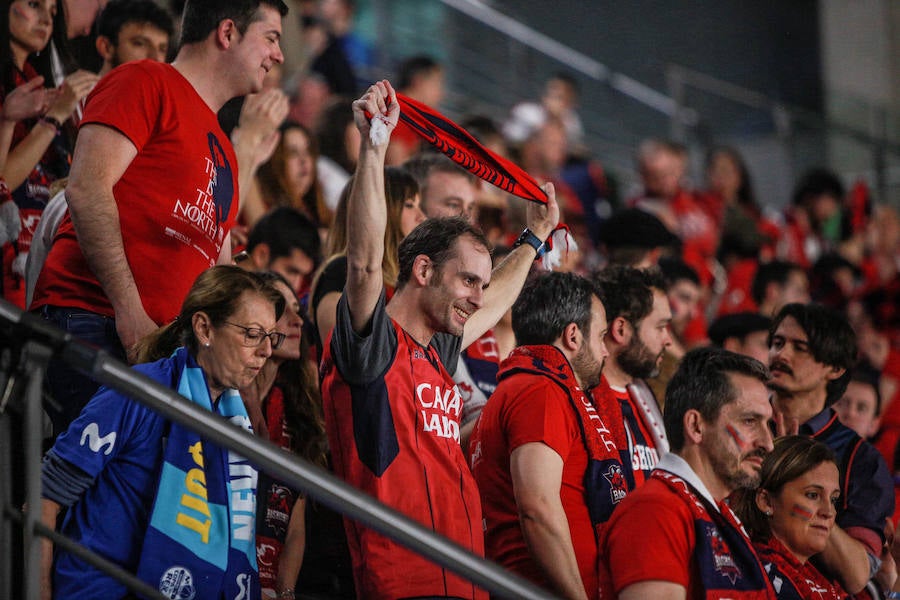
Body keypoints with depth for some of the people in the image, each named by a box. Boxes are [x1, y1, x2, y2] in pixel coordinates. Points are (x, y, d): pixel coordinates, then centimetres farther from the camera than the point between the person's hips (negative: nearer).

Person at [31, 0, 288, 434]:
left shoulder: (222, 150, 31)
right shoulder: (146, 83, 4)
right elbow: (87, 188, -10)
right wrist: (129, 309, -16)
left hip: (162, 345, 8)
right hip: (90, 322, -8)